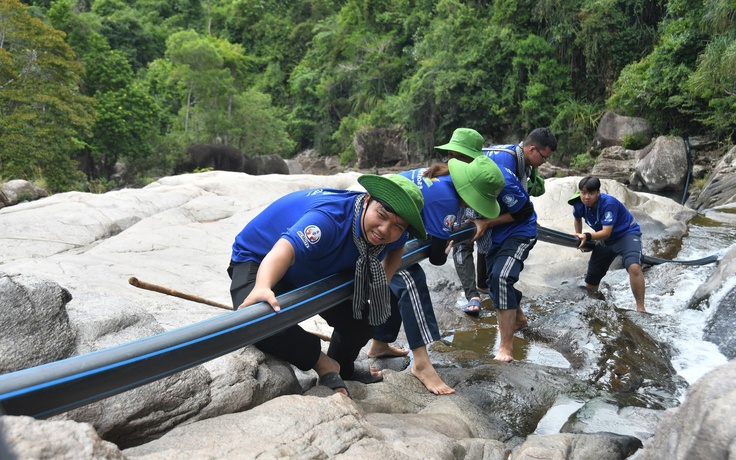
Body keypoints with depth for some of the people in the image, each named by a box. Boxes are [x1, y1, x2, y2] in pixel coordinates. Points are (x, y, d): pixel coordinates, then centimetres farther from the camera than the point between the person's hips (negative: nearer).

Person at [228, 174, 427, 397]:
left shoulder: (391, 233, -15)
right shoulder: (330, 217, -41)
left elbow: (397, 246, 11)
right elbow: (286, 249, -57)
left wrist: (384, 282, -3)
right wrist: (262, 287, -76)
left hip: (315, 271, 7)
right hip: (260, 262, -7)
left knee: (360, 318, 0)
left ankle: (341, 367, 33)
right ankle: (322, 363, -10)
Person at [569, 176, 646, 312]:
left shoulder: (608, 203, -31)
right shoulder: (579, 205, -14)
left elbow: (606, 232, -34)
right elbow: (577, 218, 12)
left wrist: (587, 236, -49)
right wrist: (579, 238, 10)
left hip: (627, 234, -6)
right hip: (605, 240, 6)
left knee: (634, 267, -35)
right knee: (590, 280, 10)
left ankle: (640, 309, -25)